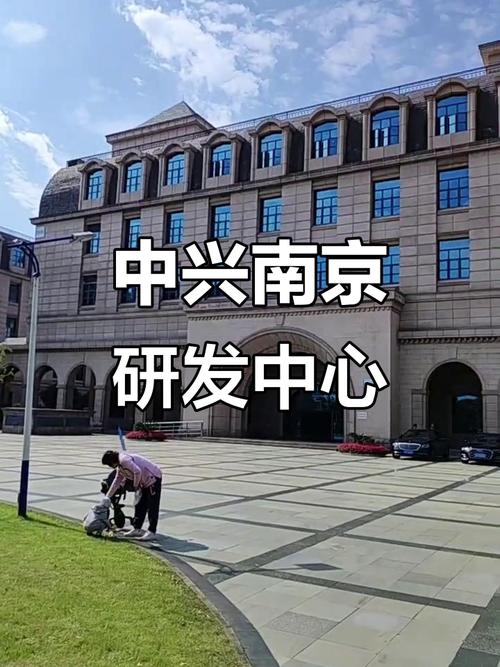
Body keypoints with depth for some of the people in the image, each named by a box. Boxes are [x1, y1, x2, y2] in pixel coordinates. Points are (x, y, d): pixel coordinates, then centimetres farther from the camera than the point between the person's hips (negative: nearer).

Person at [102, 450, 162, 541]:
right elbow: (116, 483, 22)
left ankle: (151, 532, -3)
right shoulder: (119, 467, 13)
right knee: (140, 506, 14)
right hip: (144, 481, 11)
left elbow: (137, 472, -28)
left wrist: (136, 486, -13)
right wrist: (107, 497, 24)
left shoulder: (124, 459, -19)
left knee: (152, 507, -6)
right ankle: (137, 529, 22)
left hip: (153, 477, -11)